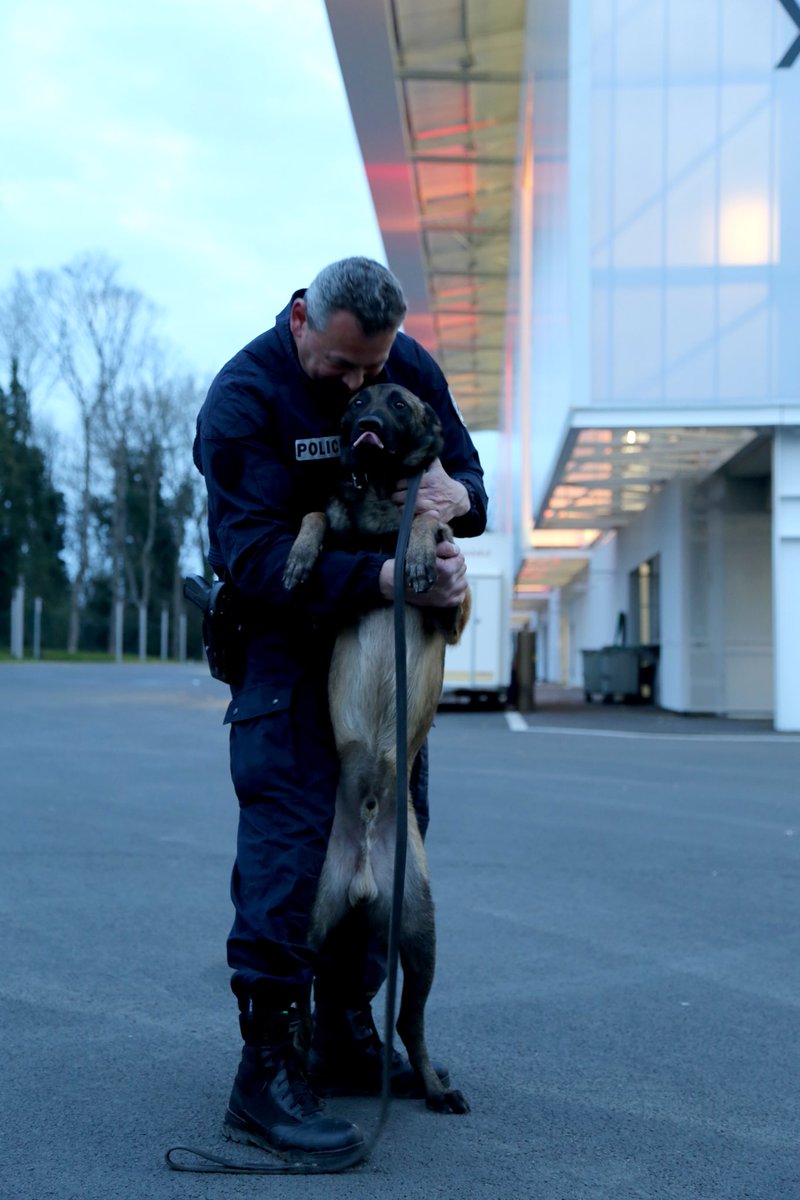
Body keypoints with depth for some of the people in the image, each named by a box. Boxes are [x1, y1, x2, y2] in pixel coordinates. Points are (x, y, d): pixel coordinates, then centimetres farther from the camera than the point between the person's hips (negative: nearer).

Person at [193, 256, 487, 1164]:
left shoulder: (411, 368, -2)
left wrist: (457, 494, -19)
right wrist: (384, 578, -39)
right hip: (286, 627, -6)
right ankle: (267, 1067, -15)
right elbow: (252, 555, -28)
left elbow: (464, 468, 7)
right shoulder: (243, 398, -20)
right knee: (289, 824, -17)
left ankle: (346, 1035, 19)